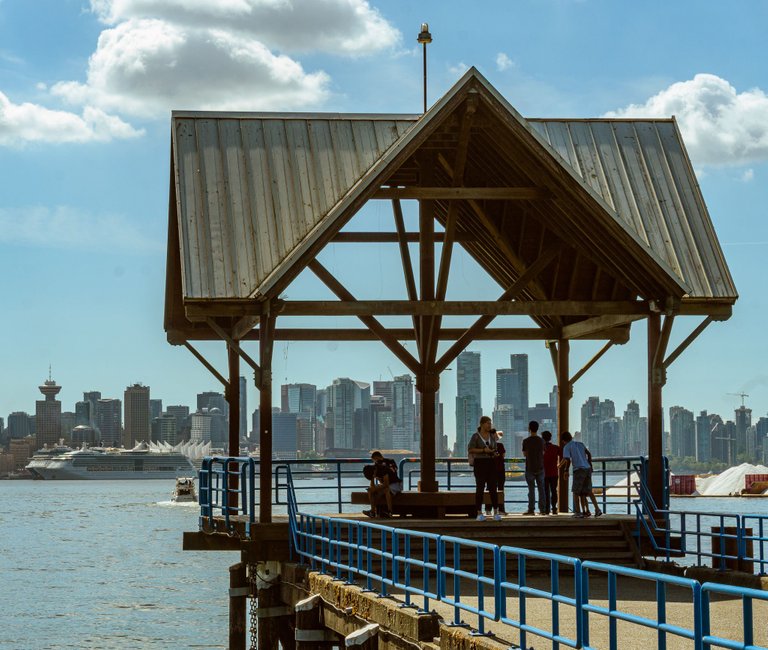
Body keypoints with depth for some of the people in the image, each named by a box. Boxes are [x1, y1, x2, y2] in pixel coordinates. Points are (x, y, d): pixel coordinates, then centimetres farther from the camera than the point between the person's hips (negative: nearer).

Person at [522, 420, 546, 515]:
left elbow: (524, 454, 2)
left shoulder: (526, 441, -7)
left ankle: (531, 509, 0)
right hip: (540, 468, 2)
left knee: (531, 489, 1)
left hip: (530, 468, -2)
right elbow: (543, 453, 9)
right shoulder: (541, 441, 0)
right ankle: (542, 509, 3)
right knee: (541, 489, 5)